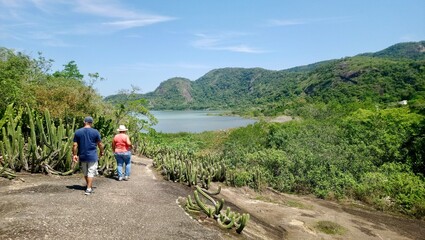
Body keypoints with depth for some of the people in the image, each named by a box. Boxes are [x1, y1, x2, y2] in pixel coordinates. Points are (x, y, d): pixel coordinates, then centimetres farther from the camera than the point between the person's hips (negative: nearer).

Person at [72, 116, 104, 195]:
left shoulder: (78, 132, 0)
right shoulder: (95, 132, -6)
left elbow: (75, 145, -2)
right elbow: (100, 144, 0)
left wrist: (74, 155, 4)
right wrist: (101, 152, 15)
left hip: (82, 156, 3)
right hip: (92, 156, -3)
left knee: (85, 173, 17)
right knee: (91, 172, 2)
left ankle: (90, 187, 31)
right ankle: (89, 189, -4)